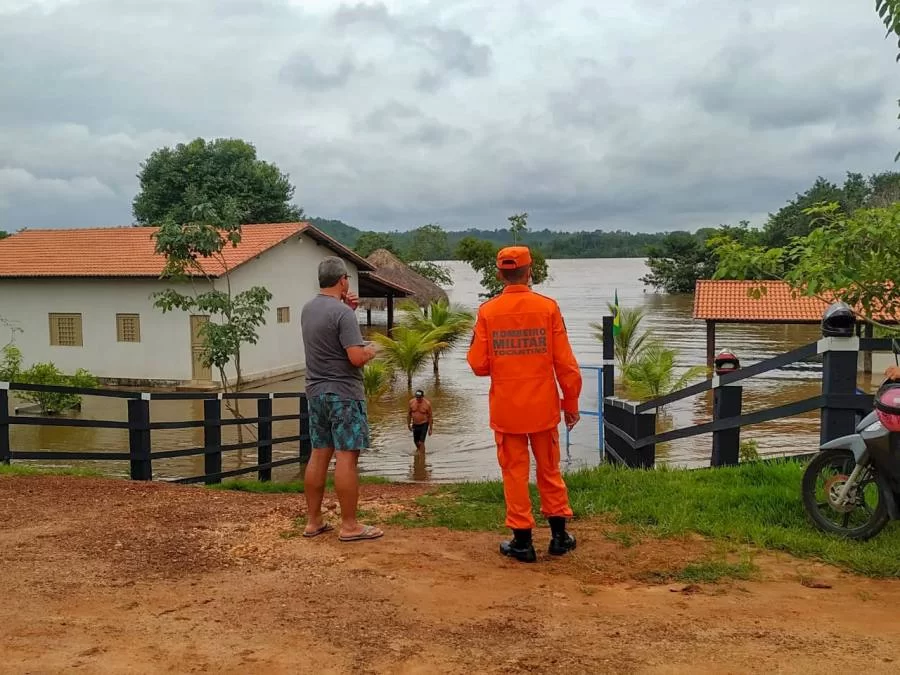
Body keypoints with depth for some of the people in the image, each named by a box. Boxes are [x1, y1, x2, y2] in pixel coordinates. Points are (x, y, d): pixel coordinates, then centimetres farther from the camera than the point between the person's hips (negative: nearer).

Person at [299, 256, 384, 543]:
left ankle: (313, 521, 17)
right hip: (343, 393, -8)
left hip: (316, 391, 8)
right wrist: (370, 351, 0)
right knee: (346, 457, -5)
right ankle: (349, 526, -1)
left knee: (319, 455, 12)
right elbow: (356, 357, -22)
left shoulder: (307, 309, 10)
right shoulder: (343, 313, -16)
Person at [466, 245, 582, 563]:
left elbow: (478, 364, -5)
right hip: (543, 406, 1)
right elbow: (565, 363, -5)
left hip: (505, 408, -1)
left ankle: (522, 540, 13)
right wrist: (571, 402, 6)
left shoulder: (487, 311, -6)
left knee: (515, 472, 8)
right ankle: (559, 534, 22)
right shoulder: (548, 307, -6)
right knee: (549, 470, 15)